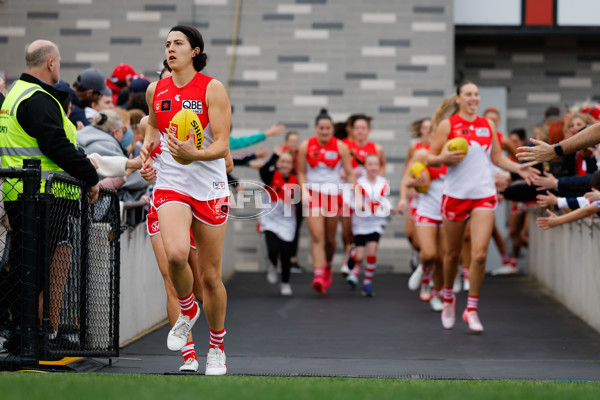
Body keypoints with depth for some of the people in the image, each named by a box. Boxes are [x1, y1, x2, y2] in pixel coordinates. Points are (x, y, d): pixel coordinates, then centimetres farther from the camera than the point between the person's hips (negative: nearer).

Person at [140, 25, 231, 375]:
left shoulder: (212, 89, -7)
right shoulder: (155, 90, 6)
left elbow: (222, 145, -12)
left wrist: (194, 154, -30)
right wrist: (147, 147, 9)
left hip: (210, 188, -2)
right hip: (171, 186, 2)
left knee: (211, 276, 4)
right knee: (176, 253, -27)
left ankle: (217, 347, 25)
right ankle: (187, 311, 3)